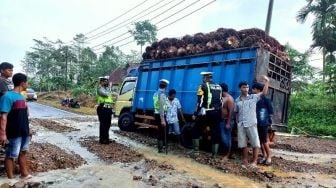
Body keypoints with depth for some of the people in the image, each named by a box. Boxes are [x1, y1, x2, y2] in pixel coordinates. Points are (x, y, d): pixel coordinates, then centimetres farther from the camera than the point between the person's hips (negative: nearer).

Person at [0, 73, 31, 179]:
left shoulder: (21, 96, 10)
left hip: (24, 131, 8)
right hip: (14, 133, -8)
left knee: (23, 152, 17)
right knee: (11, 156, 5)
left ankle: (25, 174, 30)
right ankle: (11, 179, 18)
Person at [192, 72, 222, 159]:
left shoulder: (203, 86, -4)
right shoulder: (219, 87, 14)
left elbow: (200, 101, -10)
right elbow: (220, 101, 16)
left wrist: (195, 114, -6)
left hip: (206, 112, -5)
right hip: (217, 113, 5)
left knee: (196, 130, 10)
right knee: (215, 133, 9)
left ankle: (195, 151, 10)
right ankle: (214, 154, 13)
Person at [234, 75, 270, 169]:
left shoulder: (253, 97, 3)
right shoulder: (237, 100, 9)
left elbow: (264, 93, -6)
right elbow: (237, 113, 12)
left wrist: (267, 81, -11)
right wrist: (237, 123, 8)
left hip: (251, 124, -2)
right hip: (241, 125, 2)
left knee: (255, 143, 2)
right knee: (243, 144, 10)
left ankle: (254, 161, 16)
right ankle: (245, 161, 22)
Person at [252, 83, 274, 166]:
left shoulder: (265, 98, -7)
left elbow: (270, 110, -5)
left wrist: (269, 121, -6)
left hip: (263, 123, -6)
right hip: (256, 123, 6)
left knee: (264, 140, -2)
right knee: (260, 140, 10)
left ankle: (269, 157, 12)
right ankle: (264, 156, 22)